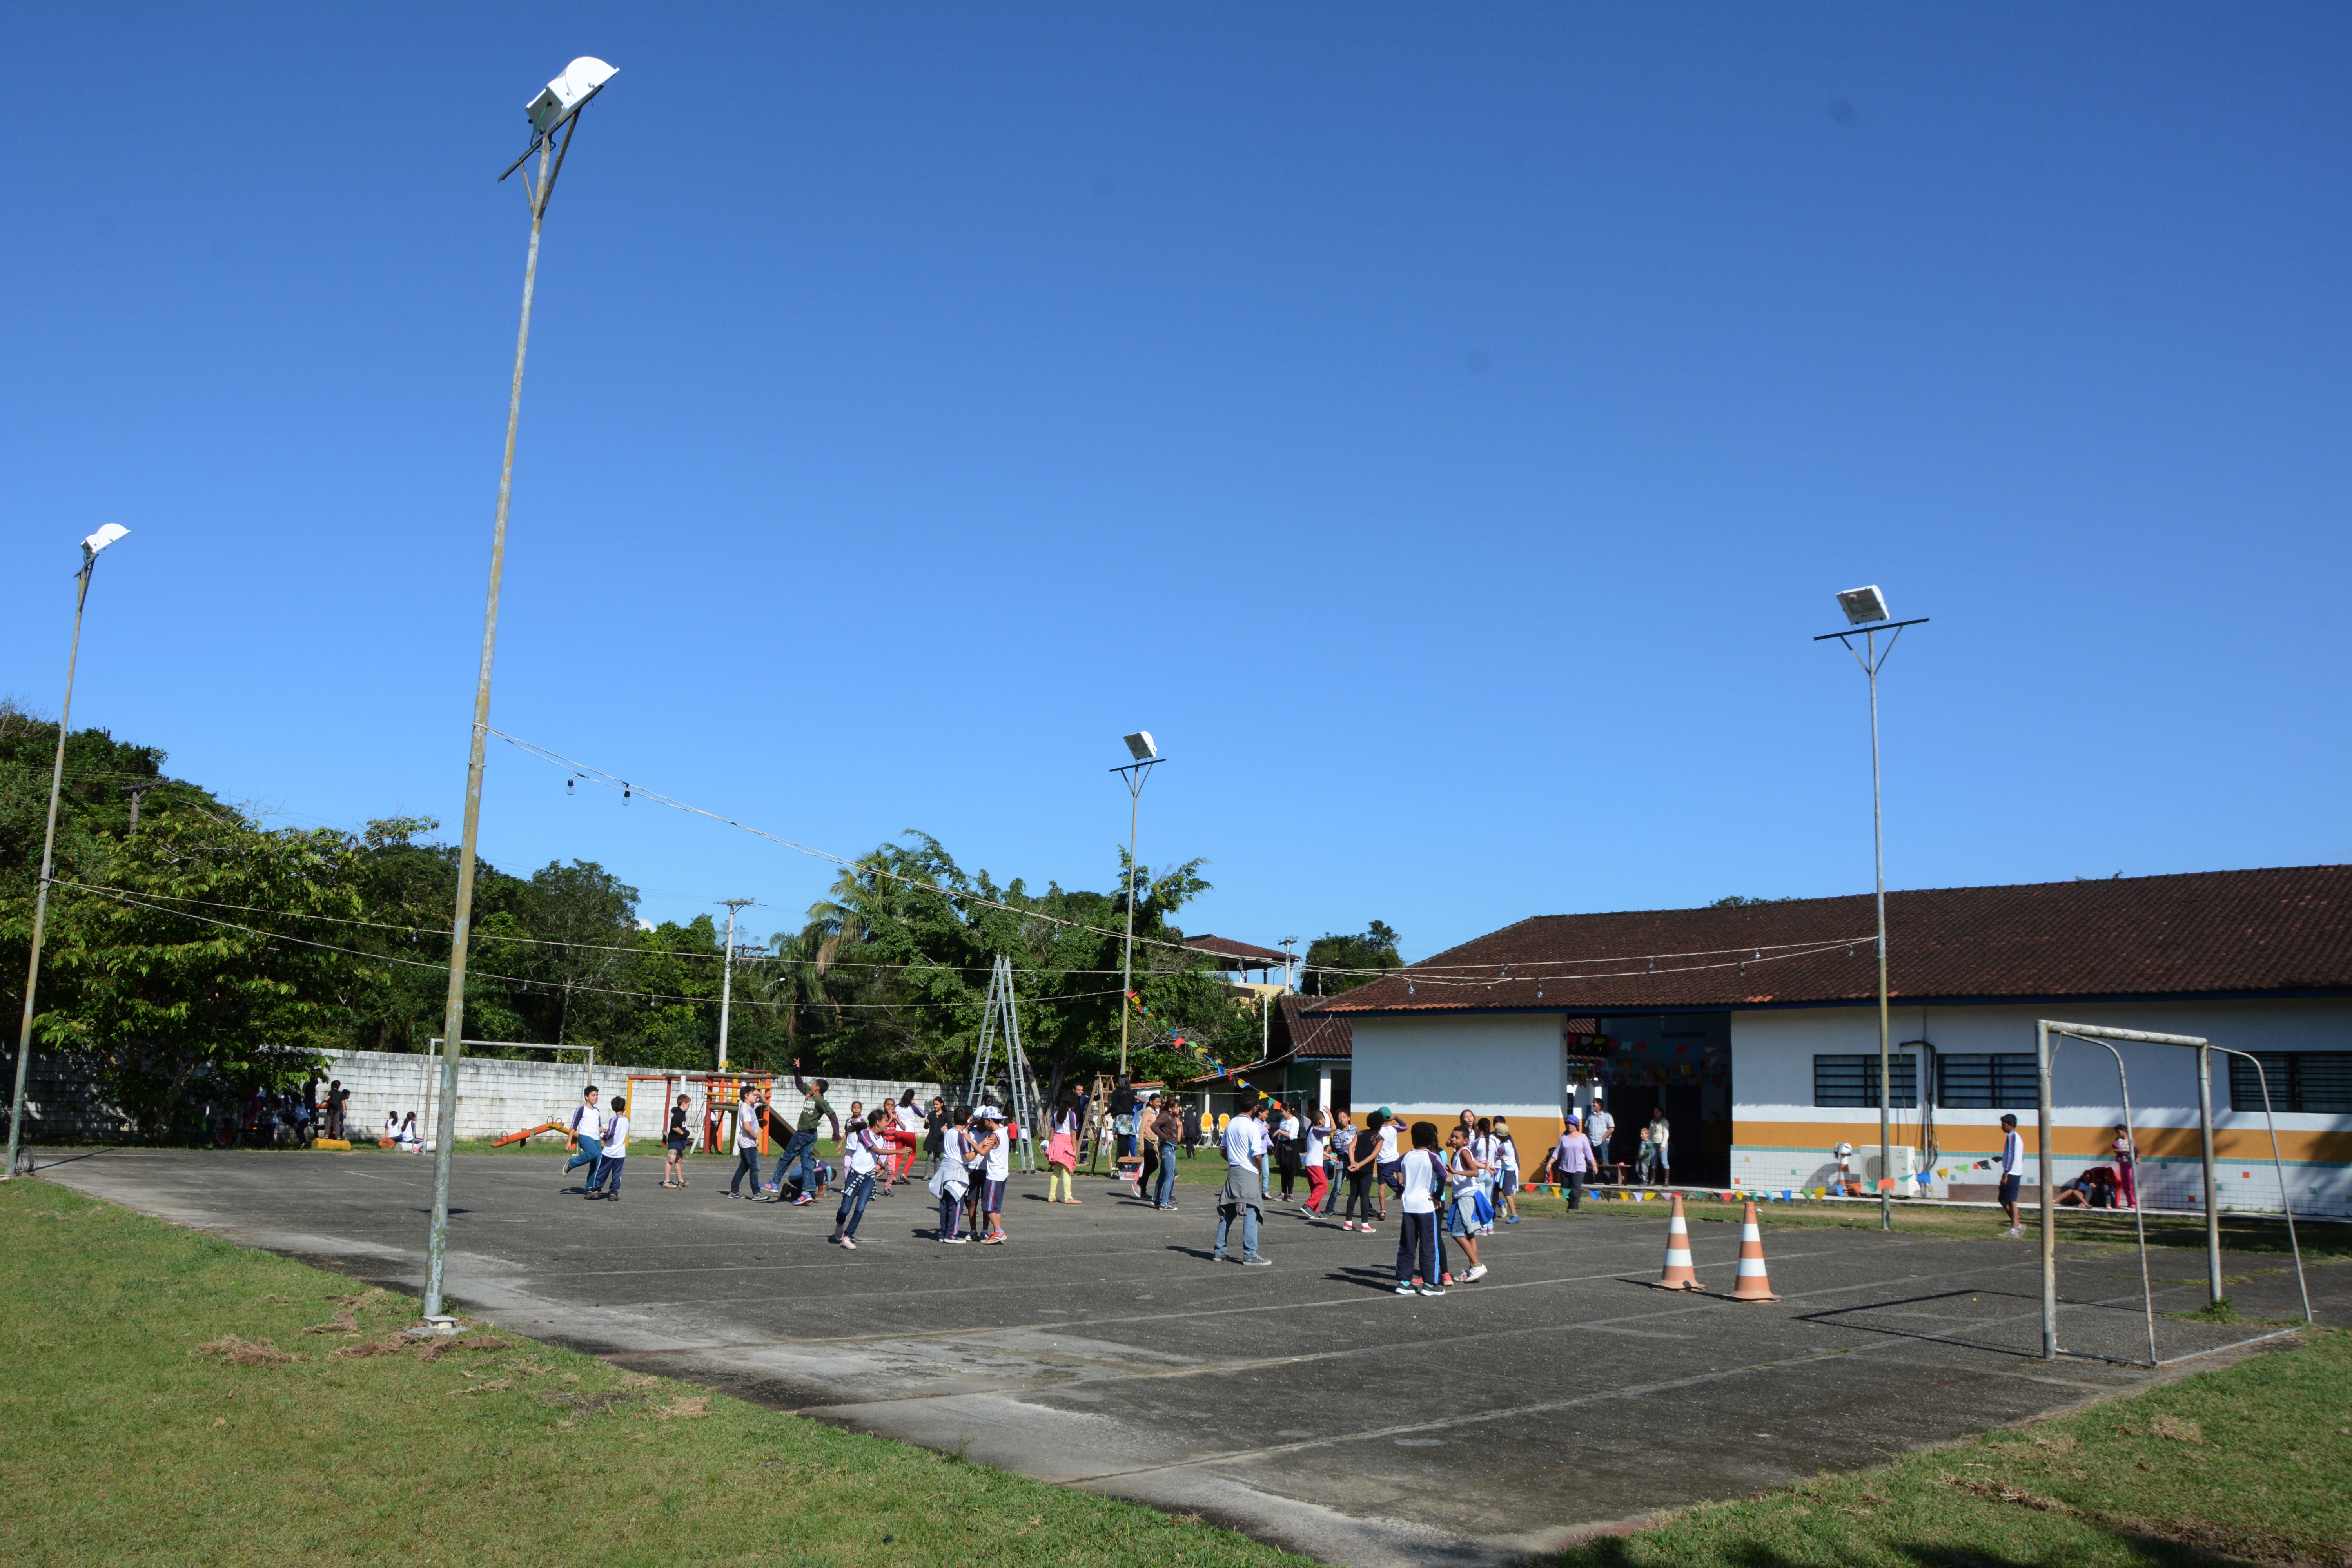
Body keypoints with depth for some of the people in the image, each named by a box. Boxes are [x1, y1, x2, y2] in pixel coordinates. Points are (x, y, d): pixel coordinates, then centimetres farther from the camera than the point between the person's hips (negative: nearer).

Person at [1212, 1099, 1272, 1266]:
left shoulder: (1230, 1124, 9)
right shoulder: (1252, 1127, -13)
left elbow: (1224, 1151, 15)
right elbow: (1257, 1155, -15)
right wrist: (1260, 1173, 0)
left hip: (1232, 1171, 7)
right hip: (1249, 1174, -7)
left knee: (1227, 1214, 12)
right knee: (1250, 1215, -5)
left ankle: (1219, 1252, 14)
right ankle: (1250, 1256, -6)